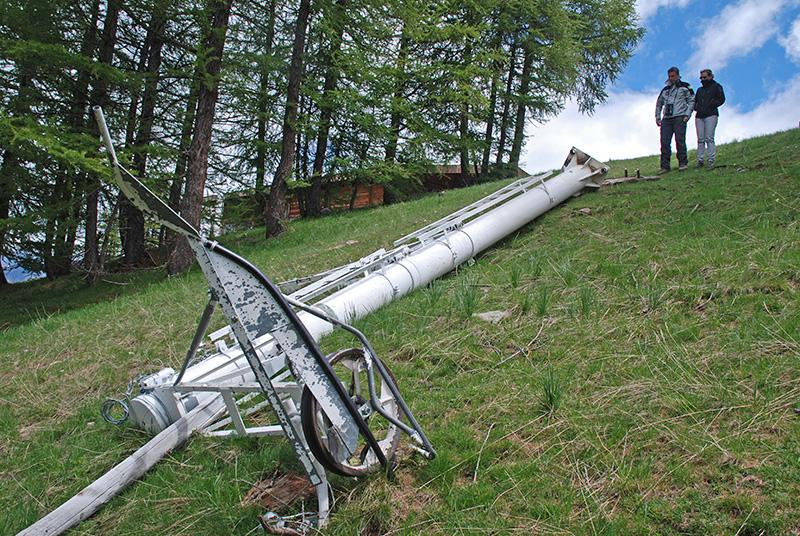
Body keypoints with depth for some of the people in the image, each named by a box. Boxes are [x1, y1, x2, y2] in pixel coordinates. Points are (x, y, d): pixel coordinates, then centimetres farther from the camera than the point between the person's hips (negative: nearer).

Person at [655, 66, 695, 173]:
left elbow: (692, 101, 5)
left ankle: (683, 163, -3)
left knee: (680, 140, -11)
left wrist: (687, 114, -8)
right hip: (666, 119, 4)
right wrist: (657, 117, 16)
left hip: (679, 117, -4)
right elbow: (659, 103, 28)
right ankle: (665, 166, -4)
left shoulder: (685, 87, 9)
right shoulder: (665, 89, 21)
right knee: (664, 142, -5)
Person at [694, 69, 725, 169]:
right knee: (700, 139, -1)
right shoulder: (700, 90, 26)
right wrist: (696, 107, 10)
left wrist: (712, 105, -10)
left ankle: (711, 161, -14)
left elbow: (721, 99, 1)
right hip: (699, 116, 5)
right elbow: (695, 101, 30)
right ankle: (700, 161, -2)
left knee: (709, 138, -13)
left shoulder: (716, 87, 10)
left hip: (711, 115, -5)